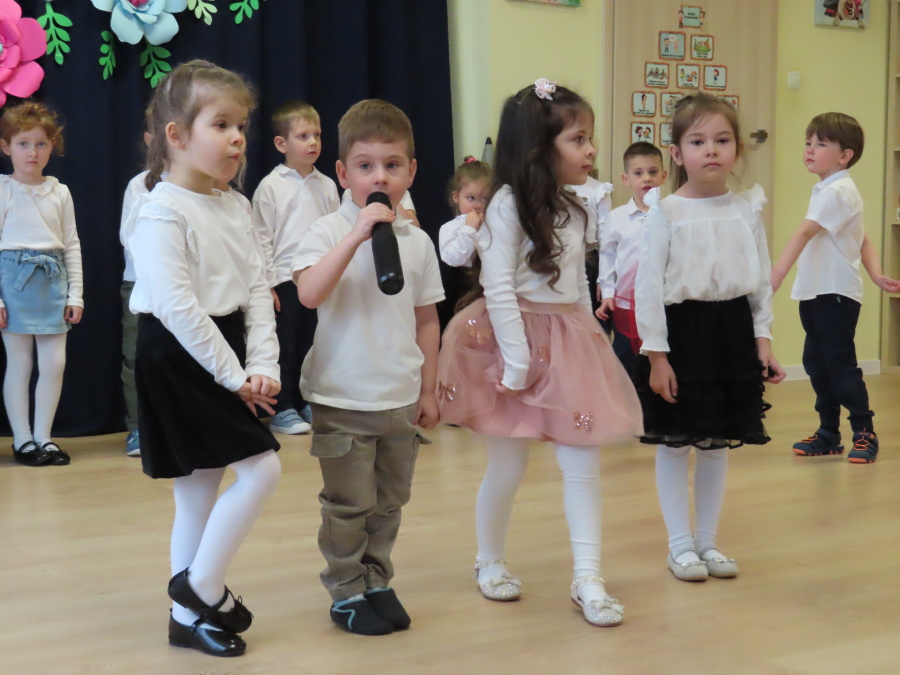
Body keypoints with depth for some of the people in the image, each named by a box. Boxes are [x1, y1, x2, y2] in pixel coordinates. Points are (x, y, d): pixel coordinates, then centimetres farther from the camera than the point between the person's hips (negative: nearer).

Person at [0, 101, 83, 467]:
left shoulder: (60, 193, 8)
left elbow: (72, 245, 10)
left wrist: (75, 294, 5)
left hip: (52, 280, 3)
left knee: (55, 363, 2)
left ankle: (43, 436, 14)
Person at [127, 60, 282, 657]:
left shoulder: (234, 209, 11)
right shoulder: (162, 212, -15)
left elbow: (257, 291, 7)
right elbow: (178, 306, -21)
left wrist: (262, 367, -6)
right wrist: (233, 375, -18)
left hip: (225, 360, 8)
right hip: (180, 361, -8)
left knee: (200, 491, 13)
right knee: (263, 469, -12)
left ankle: (190, 616, 23)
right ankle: (203, 588, 4)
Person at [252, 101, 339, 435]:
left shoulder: (326, 186, 8)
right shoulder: (270, 186, -4)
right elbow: (262, 238, -5)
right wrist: (267, 282, -9)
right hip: (284, 279, -4)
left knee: (313, 344, 10)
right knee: (284, 346, 3)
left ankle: (308, 404, 21)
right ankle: (283, 410, 11)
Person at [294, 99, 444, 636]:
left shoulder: (417, 241, 3)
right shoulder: (329, 233, -9)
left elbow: (427, 320, 9)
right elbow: (309, 294, -28)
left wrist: (428, 390, 10)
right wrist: (358, 235, -31)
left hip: (401, 400, 4)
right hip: (342, 399, -4)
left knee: (390, 501, 15)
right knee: (349, 506, 5)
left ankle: (377, 582, 30)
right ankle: (347, 592, 21)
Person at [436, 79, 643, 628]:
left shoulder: (573, 209, 11)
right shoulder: (509, 204, -12)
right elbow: (499, 289, -16)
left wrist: (590, 341, 12)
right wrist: (518, 362, -18)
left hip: (572, 343, 6)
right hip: (517, 340, -6)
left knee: (583, 462, 0)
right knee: (508, 467, 7)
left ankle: (588, 577, 4)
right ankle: (490, 563, 28)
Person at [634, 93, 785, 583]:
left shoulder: (747, 210, 4)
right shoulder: (665, 213, -8)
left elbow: (762, 280, 9)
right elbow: (648, 286, -9)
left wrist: (763, 338, 4)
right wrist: (656, 354, -12)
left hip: (732, 330, 4)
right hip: (681, 328, -3)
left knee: (717, 444, 12)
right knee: (674, 444, 4)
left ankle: (708, 541, 24)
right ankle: (680, 544, 17)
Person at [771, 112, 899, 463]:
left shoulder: (837, 191, -16)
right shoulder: (826, 190, 15)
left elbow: (803, 234, -27)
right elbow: (862, 241, 18)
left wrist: (772, 282, -35)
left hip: (837, 293, -10)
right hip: (814, 292, 10)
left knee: (840, 364, -3)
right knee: (815, 363, 12)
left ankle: (864, 433, 11)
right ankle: (829, 434, 22)